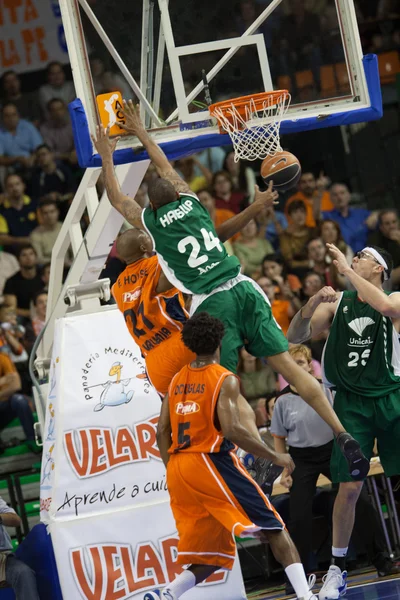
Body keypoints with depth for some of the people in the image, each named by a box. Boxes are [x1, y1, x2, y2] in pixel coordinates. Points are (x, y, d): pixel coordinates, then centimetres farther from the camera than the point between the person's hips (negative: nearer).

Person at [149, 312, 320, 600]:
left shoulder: (177, 380, 14)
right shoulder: (225, 379, -5)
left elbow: (162, 430, 11)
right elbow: (231, 430, -16)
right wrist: (275, 457, -9)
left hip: (178, 468, 7)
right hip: (211, 462, -6)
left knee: (214, 555, 13)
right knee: (274, 529, -2)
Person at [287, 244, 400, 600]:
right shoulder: (337, 303, 7)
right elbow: (295, 337, 0)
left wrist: (347, 270, -23)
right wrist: (314, 302, -17)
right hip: (351, 403, 1)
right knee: (349, 487, -5)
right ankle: (337, 569, 5)